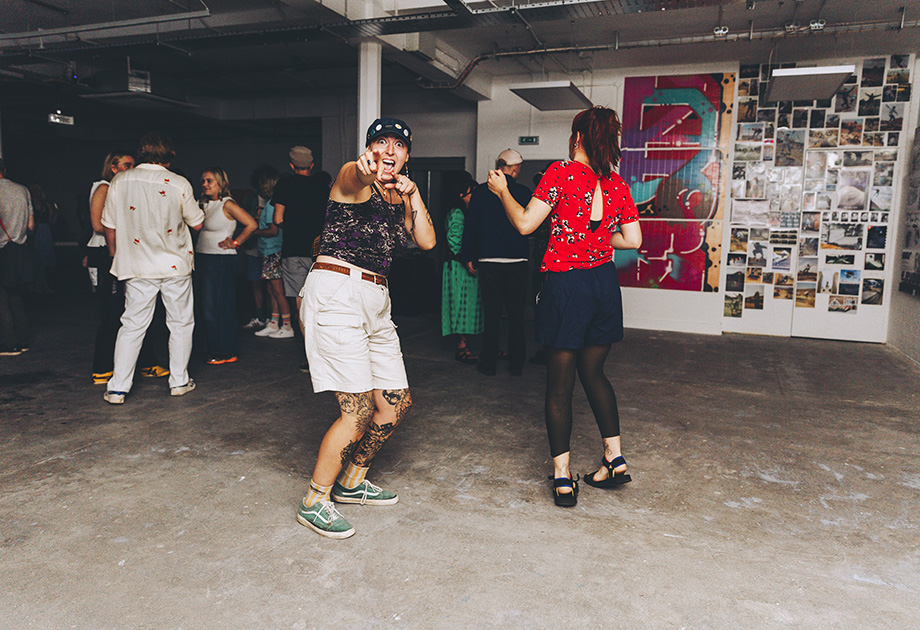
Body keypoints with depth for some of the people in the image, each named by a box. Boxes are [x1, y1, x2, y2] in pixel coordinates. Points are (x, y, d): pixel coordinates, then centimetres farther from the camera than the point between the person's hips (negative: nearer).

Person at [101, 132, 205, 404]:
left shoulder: (119, 181, -1)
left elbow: (109, 228, 5)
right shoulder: (179, 184, -7)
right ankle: (179, 382, 19)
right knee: (180, 324, 12)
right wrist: (197, 206, 25)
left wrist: (117, 258, 20)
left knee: (132, 325, 7)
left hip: (137, 267, 2)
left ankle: (117, 389, 7)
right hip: (176, 264, -2)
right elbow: (197, 223, 4)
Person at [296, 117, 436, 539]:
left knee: (396, 403, 10)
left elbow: (427, 241, 10)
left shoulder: (399, 196, 17)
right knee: (358, 411, -11)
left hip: (375, 300, 9)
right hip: (336, 294, -8)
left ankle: (352, 482, 30)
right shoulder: (355, 179, -7)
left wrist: (413, 195, 0)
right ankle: (314, 502, 8)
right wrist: (366, 172, -56)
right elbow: (353, 179, -32)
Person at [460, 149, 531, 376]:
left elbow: (470, 225, 2)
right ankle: (516, 363, 15)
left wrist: (468, 256, 9)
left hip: (489, 261, 0)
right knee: (516, 314, 8)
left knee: (491, 313, 6)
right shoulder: (524, 192, -1)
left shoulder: (481, 191, 0)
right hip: (517, 262, 0)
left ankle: (489, 363, 11)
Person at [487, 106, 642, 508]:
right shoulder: (617, 184, 6)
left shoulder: (561, 173, -9)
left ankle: (562, 478, 8)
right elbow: (633, 240, 6)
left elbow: (525, 224, -10)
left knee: (559, 383, 5)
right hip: (604, 283, 5)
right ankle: (614, 459, 24)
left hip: (566, 286, -5)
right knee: (593, 372, 21)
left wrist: (502, 191, 6)